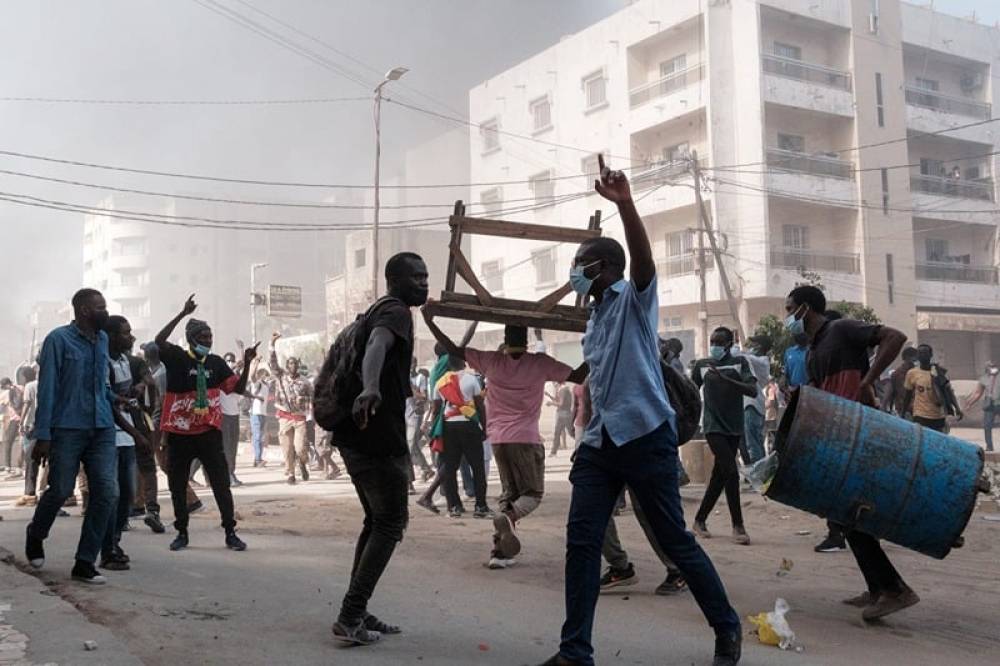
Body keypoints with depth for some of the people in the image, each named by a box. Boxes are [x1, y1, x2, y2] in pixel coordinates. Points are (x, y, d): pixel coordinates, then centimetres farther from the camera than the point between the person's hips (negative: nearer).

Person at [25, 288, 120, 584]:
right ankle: (36, 534, 38)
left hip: (102, 429, 5)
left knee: (107, 493, -4)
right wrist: (43, 435, -11)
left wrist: (116, 399, 6)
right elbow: (47, 388, -9)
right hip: (67, 429, -5)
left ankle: (85, 564, 7)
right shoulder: (59, 339, -6)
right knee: (61, 490, 5)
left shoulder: (103, 340, 12)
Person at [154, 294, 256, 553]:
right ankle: (182, 533, 24)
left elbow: (238, 388, 7)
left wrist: (247, 364, -6)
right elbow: (159, 341, -23)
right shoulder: (177, 358, -3)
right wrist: (183, 314, -26)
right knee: (177, 485, 9)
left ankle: (230, 533, 8)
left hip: (209, 433, 2)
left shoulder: (216, 362, 6)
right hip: (179, 434, -1)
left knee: (221, 484, 1)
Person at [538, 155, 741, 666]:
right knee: (581, 541, -2)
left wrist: (624, 202, -36)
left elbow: (643, 256, -22)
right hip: (599, 442, 7)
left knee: (675, 541, 2)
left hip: (646, 437, -7)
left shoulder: (635, 298, -1)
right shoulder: (594, 318, 20)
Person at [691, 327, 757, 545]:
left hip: (734, 428, 2)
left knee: (719, 476, 8)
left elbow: (753, 391, -11)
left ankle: (699, 520, 22)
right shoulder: (702, 365, 5)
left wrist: (725, 378, -22)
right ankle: (738, 526, -7)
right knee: (731, 472, -14)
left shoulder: (739, 363, 2)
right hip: (713, 427, -2)